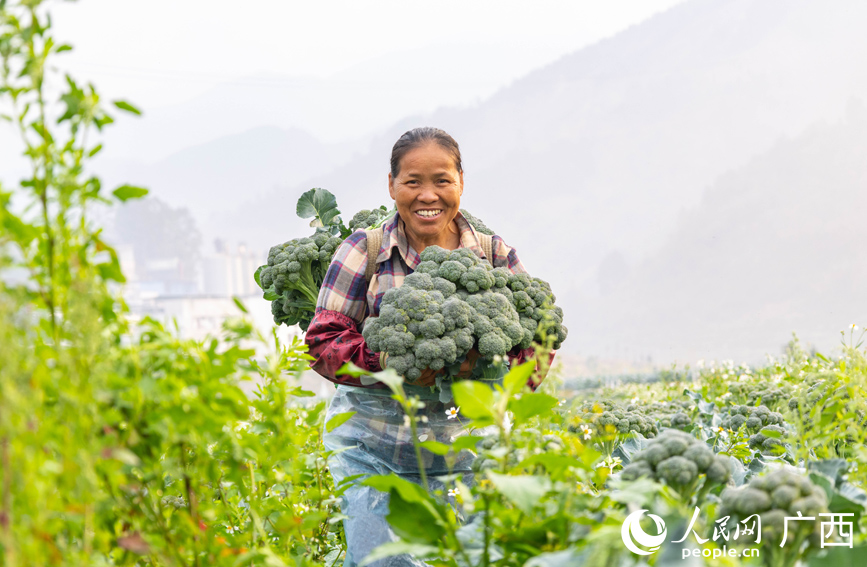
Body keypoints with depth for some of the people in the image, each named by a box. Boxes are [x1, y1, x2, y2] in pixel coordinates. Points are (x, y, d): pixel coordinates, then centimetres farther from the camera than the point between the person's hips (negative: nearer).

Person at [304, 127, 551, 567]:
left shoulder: (495, 255, 3)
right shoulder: (363, 251, -2)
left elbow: (537, 342, -1)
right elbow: (324, 343, -5)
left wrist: (483, 359, -22)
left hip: (459, 450, 2)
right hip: (370, 447, -1)